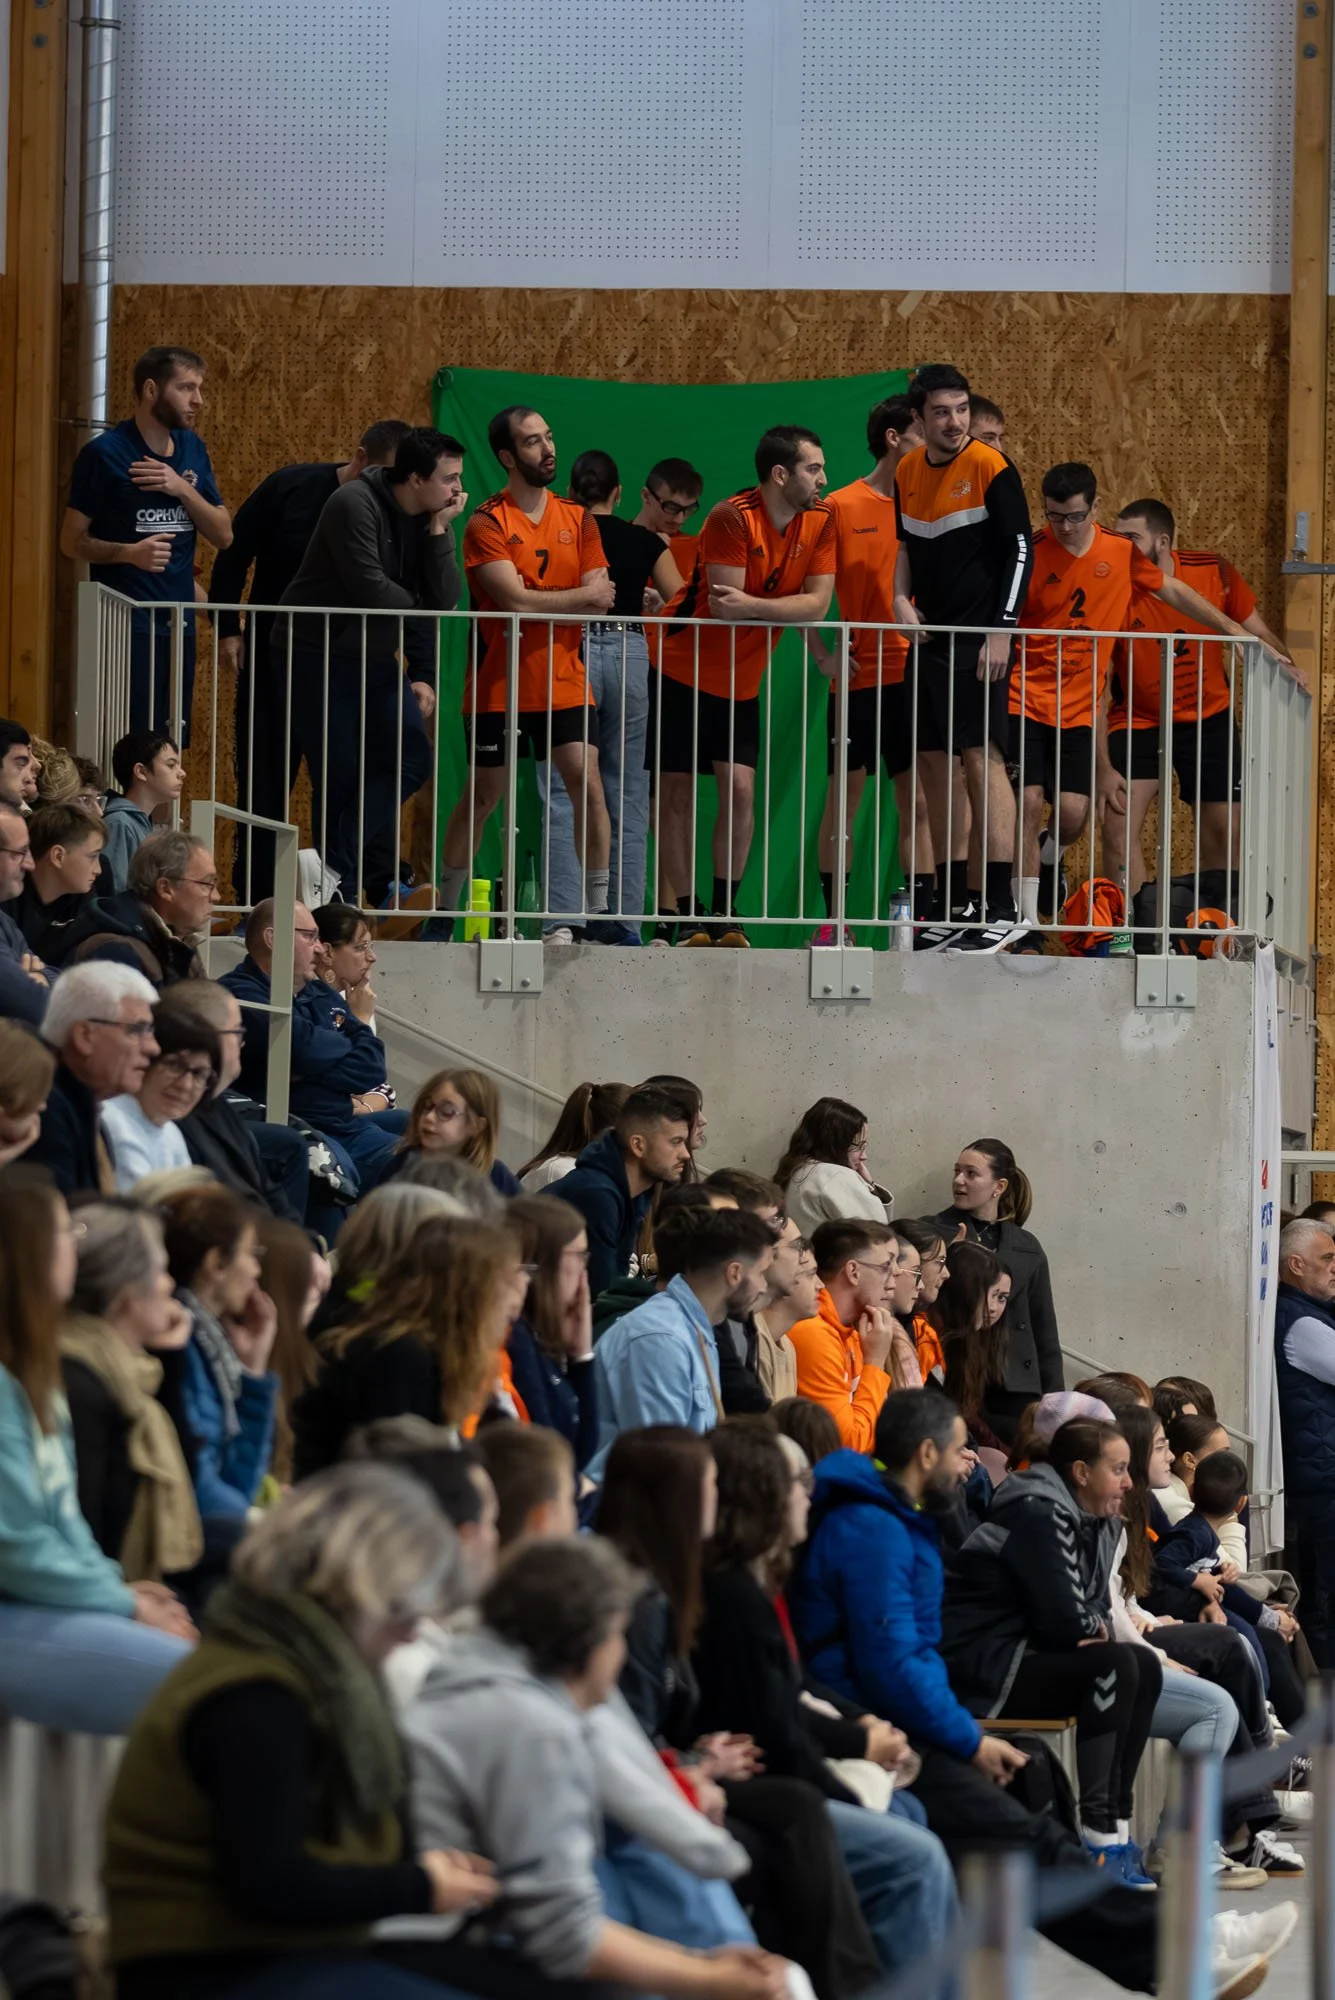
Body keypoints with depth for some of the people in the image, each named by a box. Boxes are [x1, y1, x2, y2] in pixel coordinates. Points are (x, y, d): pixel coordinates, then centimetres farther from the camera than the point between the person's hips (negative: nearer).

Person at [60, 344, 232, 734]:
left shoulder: (192, 450, 10)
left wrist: (182, 489, -9)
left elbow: (223, 535, 8)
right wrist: (128, 552, -24)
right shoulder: (105, 453, -8)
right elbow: (72, 541, -6)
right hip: (124, 624, -6)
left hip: (178, 623, 6)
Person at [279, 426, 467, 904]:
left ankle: (335, 866, -17)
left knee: (410, 761, -13)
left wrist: (439, 530, -12)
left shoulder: (430, 520, 5)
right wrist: (419, 608, -7)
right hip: (317, 655, -7)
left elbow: (444, 599, -5)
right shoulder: (355, 505, -17)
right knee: (340, 776, -8)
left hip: (376, 661, 7)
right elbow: (371, 591, -23)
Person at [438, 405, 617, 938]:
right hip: (499, 688, -3)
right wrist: (582, 596, -8)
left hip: (565, 684, 3)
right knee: (482, 796, 4)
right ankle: (446, 908, 17)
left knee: (587, 784, -8)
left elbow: (601, 601, 0)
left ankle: (597, 910, -3)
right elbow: (515, 601, -18)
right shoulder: (488, 524, -7)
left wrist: (541, 604, -12)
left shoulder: (577, 519, 8)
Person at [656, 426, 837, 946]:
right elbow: (725, 605, -26)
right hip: (685, 672, -4)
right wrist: (793, 611, -19)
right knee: (676, 793, -2)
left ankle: (725, 912, 1)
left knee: (740, 789, -7)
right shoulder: (733, 518, -22)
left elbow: (817, 603, -12)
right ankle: (688, 916, 4)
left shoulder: (820, 521, -4)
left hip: (743, 682, 5)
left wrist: (751, 605, -25)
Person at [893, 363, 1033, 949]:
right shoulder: (908, 472, 10)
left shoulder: (991, 467, -9)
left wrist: (1002, 631, -16)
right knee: (933, 764, 8)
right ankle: (959, 902, 17)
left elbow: (1020, 551, -10)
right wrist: (901, 598, 6)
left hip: (978, 638, -7)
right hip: (929, 637, 7)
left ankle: (1000, 910, -15)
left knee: (982, 758, -13)